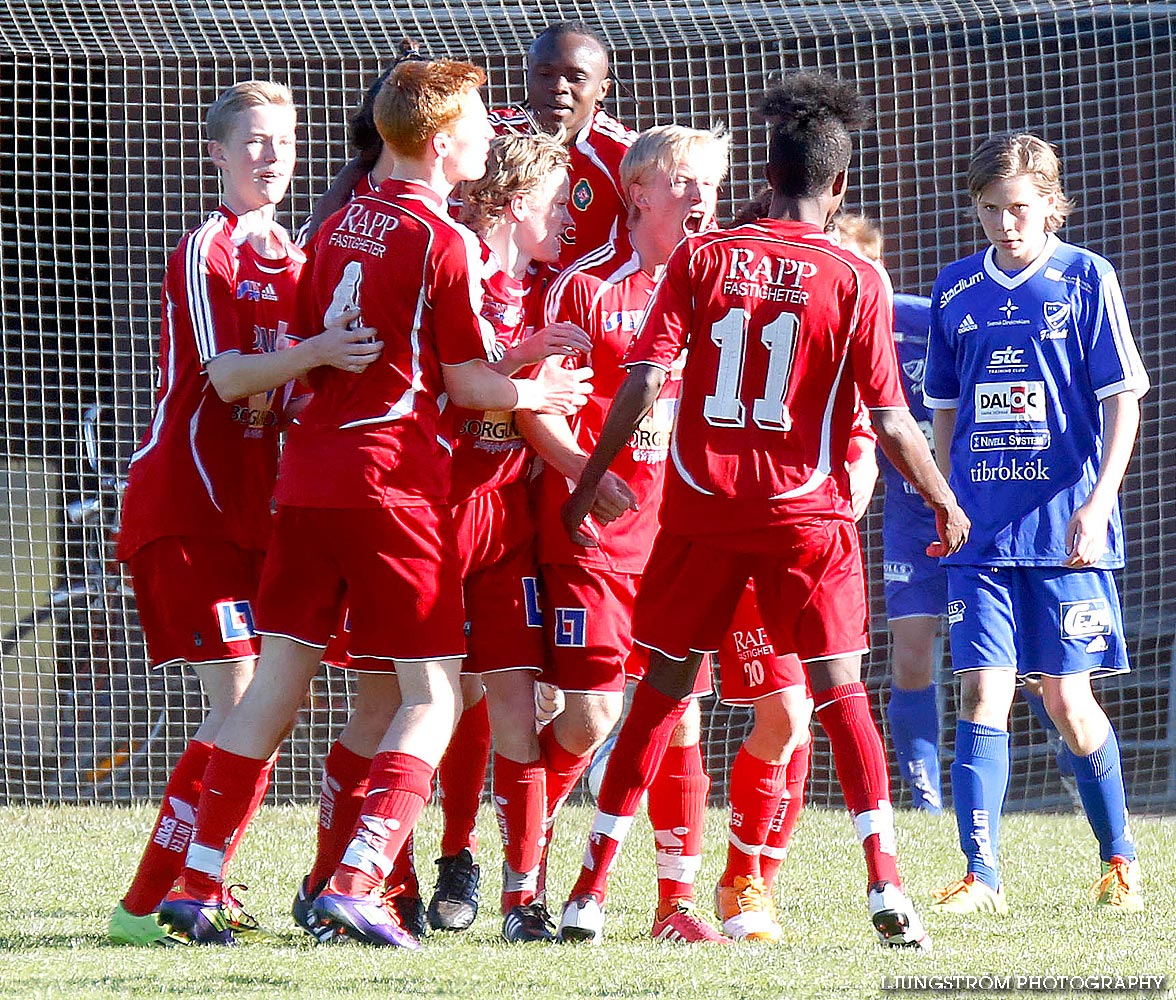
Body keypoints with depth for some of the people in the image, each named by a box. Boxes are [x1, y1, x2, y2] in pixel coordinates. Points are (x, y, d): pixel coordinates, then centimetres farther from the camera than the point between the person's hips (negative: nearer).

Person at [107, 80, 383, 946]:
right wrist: (316, 352, -35)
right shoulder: (206, 250, -7)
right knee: (241, 709, -14)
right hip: (188, 506, -8)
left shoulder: (294, 259, 17)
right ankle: (145, 904, -13)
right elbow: (225, 376, -20)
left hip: (255, 508, 8)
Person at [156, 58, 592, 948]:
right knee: (433, 696, 0)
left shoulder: (341, 228, 14)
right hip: (396, 482, -7)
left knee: (279, 681, 9)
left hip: (309, 471, 7)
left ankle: (198, 884, 6)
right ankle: (358, 883, -13)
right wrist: (537, 393, 15)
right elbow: (467, 385, -5)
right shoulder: (445, 241, -7)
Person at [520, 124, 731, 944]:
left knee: (680, 714, 3)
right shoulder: (586, 286, -3)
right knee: (588, 716, -8)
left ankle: (677, 900, 9)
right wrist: (582, 470, -23)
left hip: (682, 531, 4)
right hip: (591, 535, -4)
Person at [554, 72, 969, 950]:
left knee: (663, 689, 10)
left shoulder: (700, 260, 0)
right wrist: (945, 503, 11)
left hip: (701, 512, 2)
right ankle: (886, 883, -7)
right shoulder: (856, 282, -4)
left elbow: (643, 382, -6)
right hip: (807, 515, -1)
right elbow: (890, 422, -4)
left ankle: (592, 887, 9)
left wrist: (589, 483, 3)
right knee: (840, 689, 6)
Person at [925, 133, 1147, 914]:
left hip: (1065, 527, -3)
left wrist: (1097, 502, -12)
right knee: (983, 692, -8)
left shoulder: (1085, 279, -1)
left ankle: (1121, 859, 21)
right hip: (981, 529, 3)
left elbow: (1123, 401, -3)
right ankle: (981, 874, -9)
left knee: (1067, 700, 1)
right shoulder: (956, 291, 9)